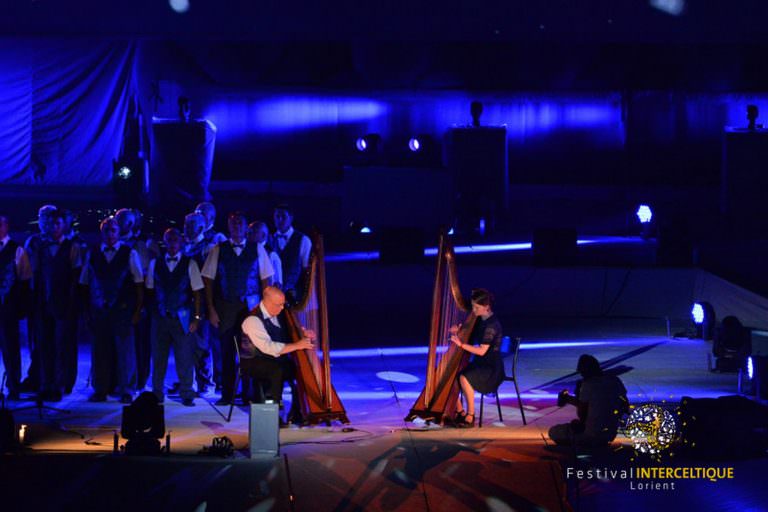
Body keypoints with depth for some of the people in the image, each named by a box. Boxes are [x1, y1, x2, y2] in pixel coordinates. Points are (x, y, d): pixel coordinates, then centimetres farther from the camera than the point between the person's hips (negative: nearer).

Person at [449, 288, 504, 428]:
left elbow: (482, 351, -24)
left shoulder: (492, 325, -19)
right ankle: (460, 411, 1)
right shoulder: (479, 320, 8)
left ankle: (470, 417, -21)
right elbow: (470, 339, 15)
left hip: (492, 369, -9)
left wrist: (461, 344, -26)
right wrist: (458, 332, -4)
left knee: (464, 378, -32)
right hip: (478, 364, 9)